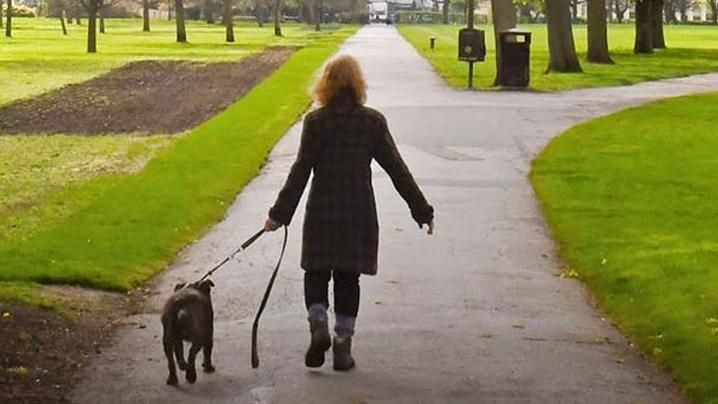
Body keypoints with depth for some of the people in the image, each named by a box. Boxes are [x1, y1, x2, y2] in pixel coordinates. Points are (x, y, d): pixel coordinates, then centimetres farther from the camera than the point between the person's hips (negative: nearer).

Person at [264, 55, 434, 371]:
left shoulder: (315, 121, -5)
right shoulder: (372, 122, -1)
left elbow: (301, 170, -8)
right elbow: (397, 169, 1)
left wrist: (280, 213, -3)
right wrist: (422, 211, 7)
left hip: (322, 212, -1)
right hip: (360, 214, 1)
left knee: (316, 273, 13)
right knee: (348, 278, 11)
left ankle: (318, 325, -11)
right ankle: (343, 345, 10)